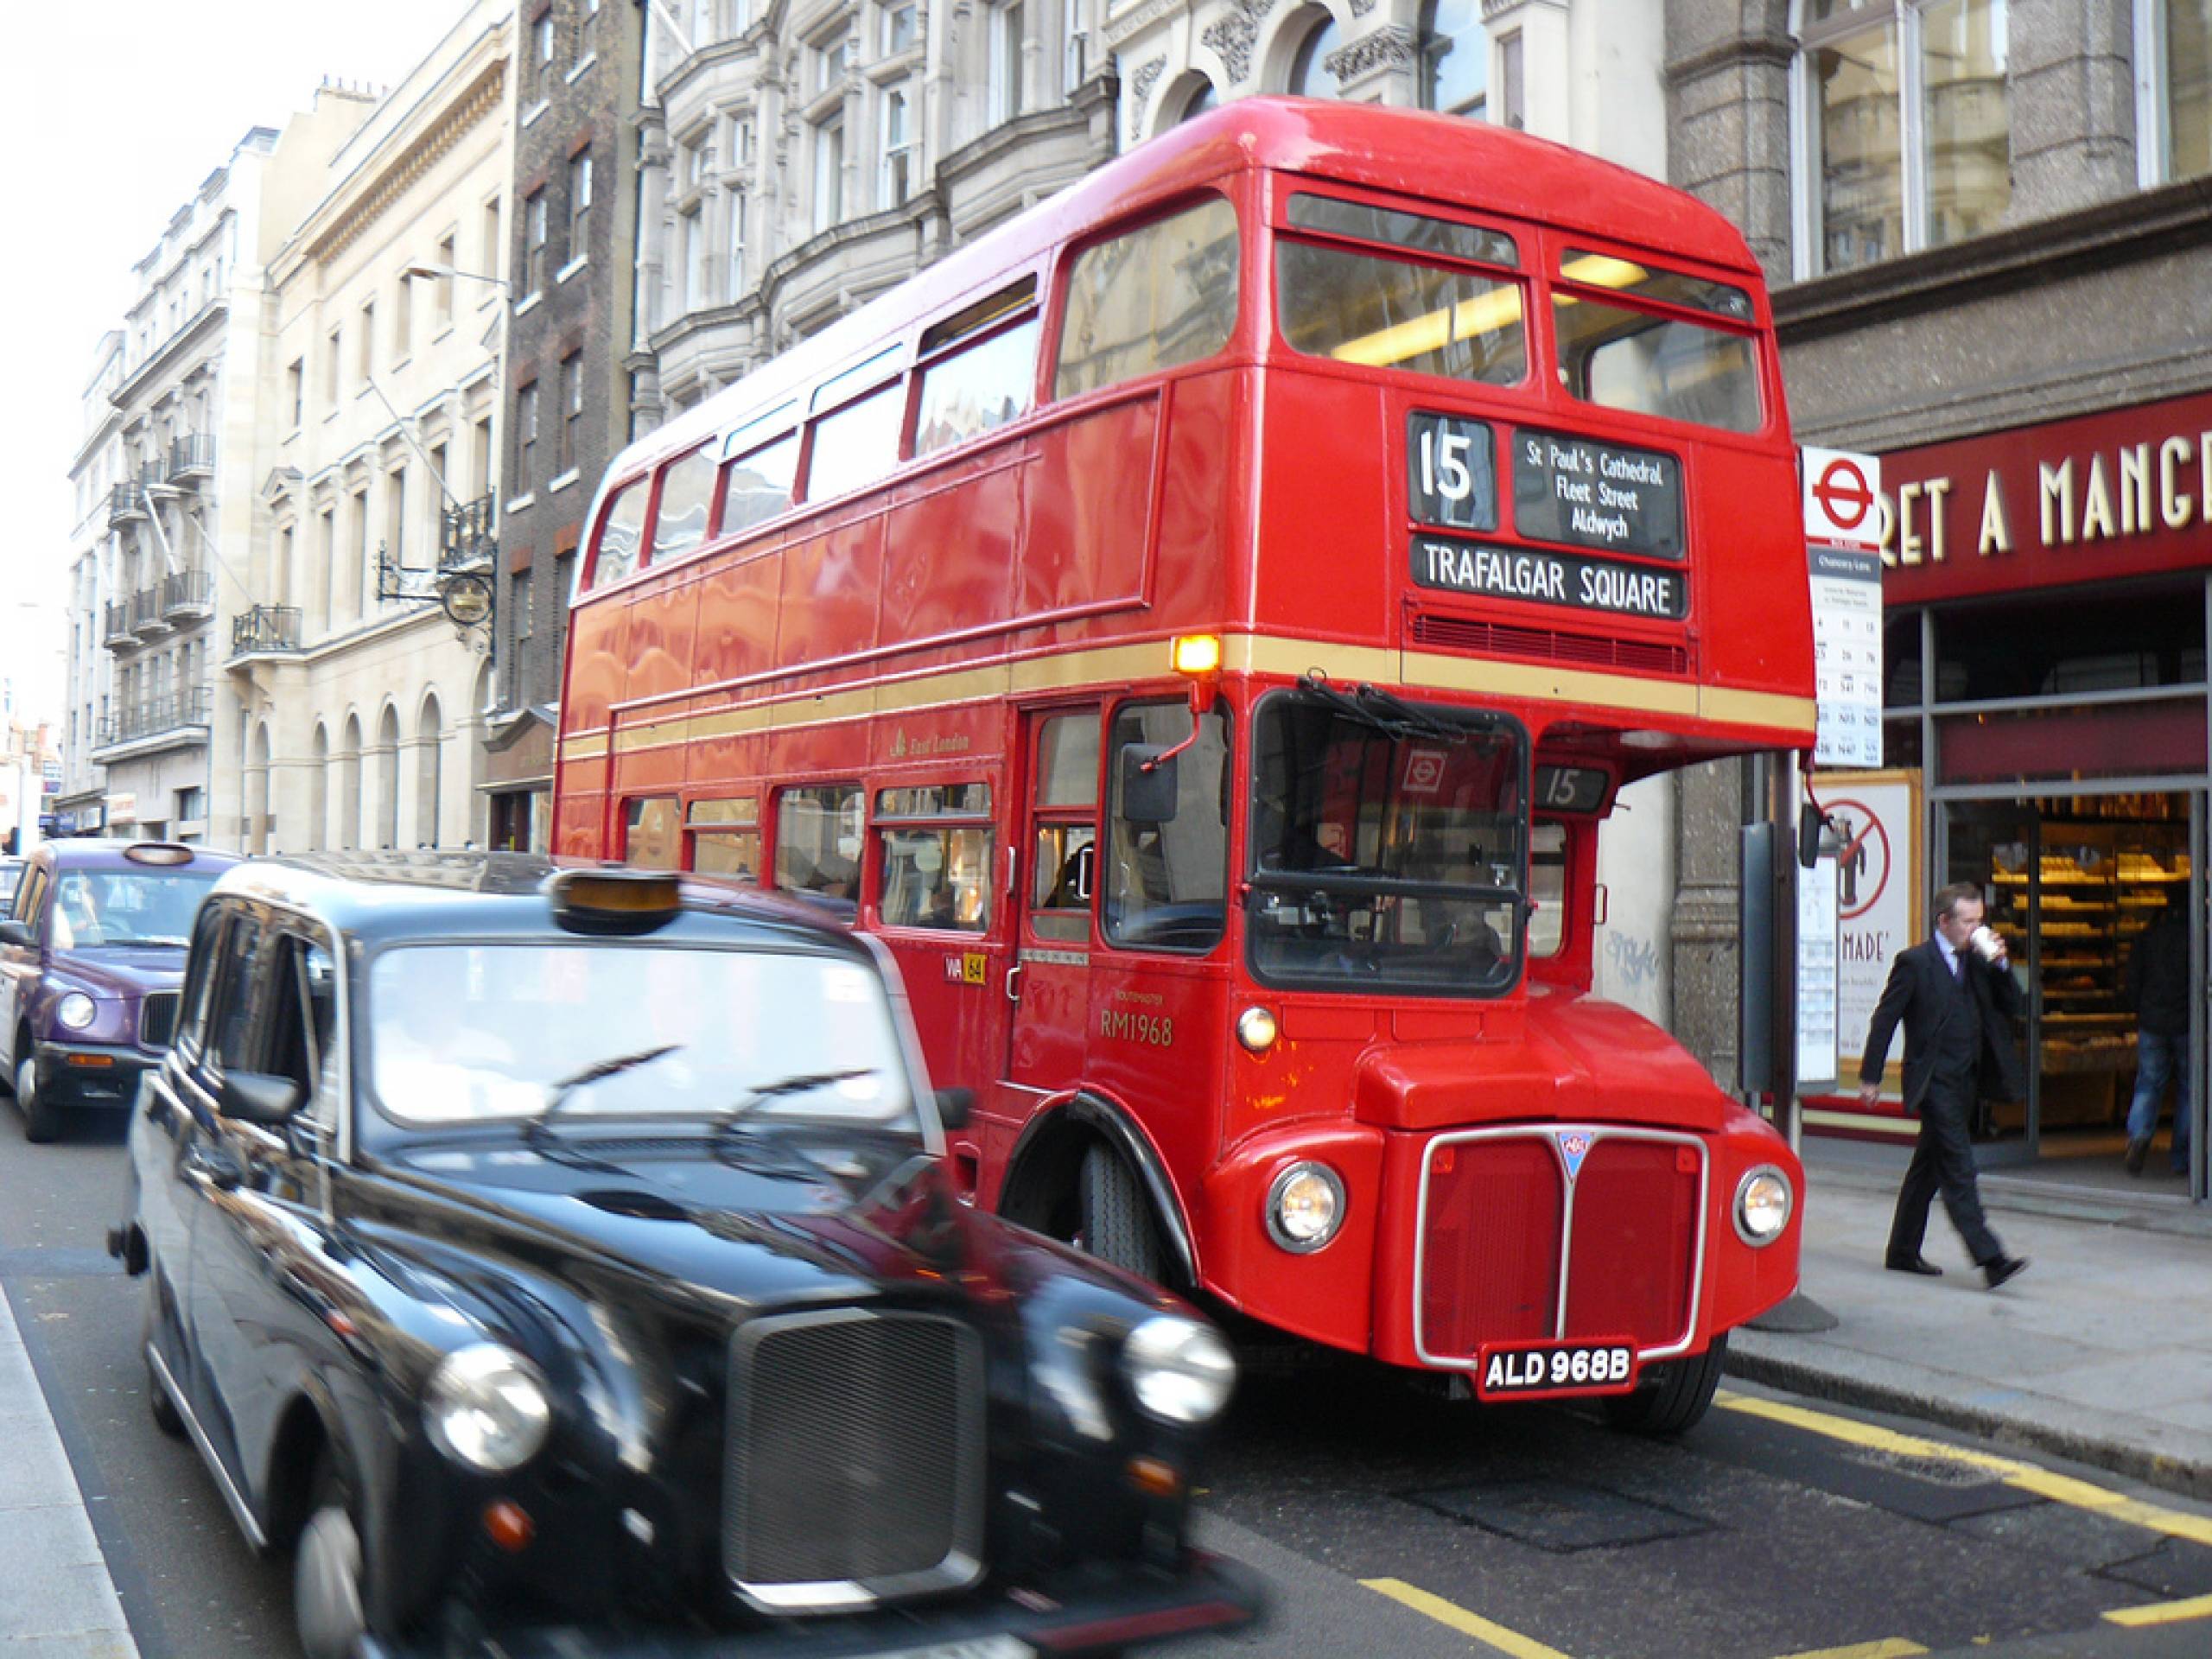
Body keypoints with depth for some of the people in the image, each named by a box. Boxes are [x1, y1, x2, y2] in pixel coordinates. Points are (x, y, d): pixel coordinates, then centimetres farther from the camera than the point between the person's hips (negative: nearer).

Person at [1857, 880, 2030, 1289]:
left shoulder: (1978, 962, 12)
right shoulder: (1914, 961, -7)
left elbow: (2011, 1008, 11)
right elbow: (1884, 1018, -6)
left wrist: (2001, 965, -4)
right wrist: (1870, 1077, -7)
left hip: (1965, 1080, 7)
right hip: (1933, 1081, -7)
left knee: (1929, 1167, 14)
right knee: (1958, 1168, -12)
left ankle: (1903, 1251, 23)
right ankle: (1989, 1257, -16)